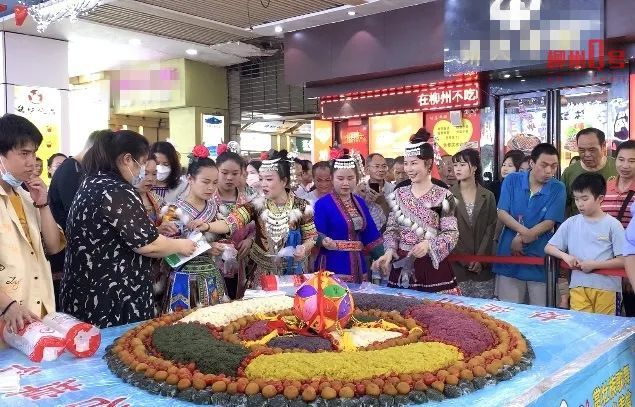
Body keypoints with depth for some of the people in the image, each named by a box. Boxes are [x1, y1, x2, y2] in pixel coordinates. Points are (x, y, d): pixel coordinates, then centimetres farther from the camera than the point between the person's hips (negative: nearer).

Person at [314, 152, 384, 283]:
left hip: (358, 267, 6)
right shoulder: (322, 204, -8)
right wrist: (324, 241, -34)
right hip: (332, 268, -6)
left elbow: (371, 235, 14)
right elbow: (317, 235, -13)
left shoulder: (360, 202, 11)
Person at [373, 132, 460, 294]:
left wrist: (429, 244, -24)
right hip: (402, 265, 4)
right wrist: (390, 251, -7)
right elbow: (392, 229, 10)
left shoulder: (443, 196, -5)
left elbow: (452, 234, -8)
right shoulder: (399, 194, 8)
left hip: (432, 266, -3)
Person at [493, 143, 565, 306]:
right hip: (510, 256, 1)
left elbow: (549, 223, -8)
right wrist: (523, 230, -19)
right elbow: (502, 213, -5)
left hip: (541, 258, -1)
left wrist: (521, 240, -13)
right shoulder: (512, 180, 0)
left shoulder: (558, 188, -3)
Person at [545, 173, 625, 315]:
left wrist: (593, 265, -14)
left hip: (607, 288, -2)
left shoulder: (613, 225, -2)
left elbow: (623, 260, -5)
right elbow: (548, 248, 10)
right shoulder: (571, 223, 6)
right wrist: (565, 256, -9)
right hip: (578, 286, 2)